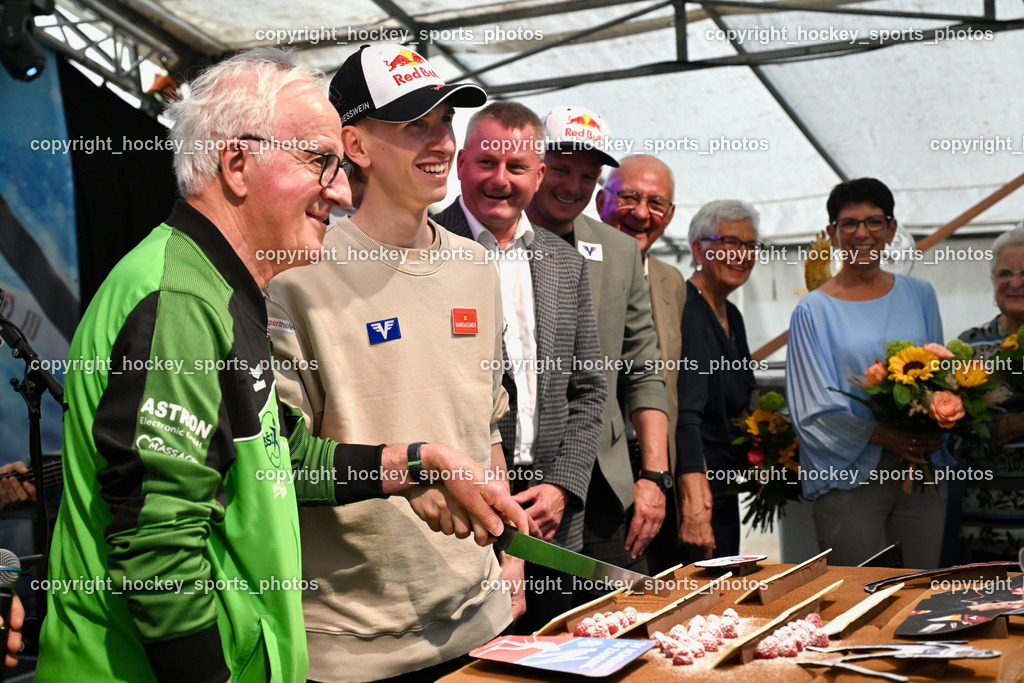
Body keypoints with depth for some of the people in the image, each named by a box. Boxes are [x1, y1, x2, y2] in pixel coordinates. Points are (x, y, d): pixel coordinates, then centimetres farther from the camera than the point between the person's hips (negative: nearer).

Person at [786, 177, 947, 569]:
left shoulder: (919, 295, 11)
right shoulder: (813, 310, -1)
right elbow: (814, 410, -6)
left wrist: (932, 434, -6)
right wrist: (887, 436, -18)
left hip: (923, 469, 4)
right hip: (849, 477, -3)